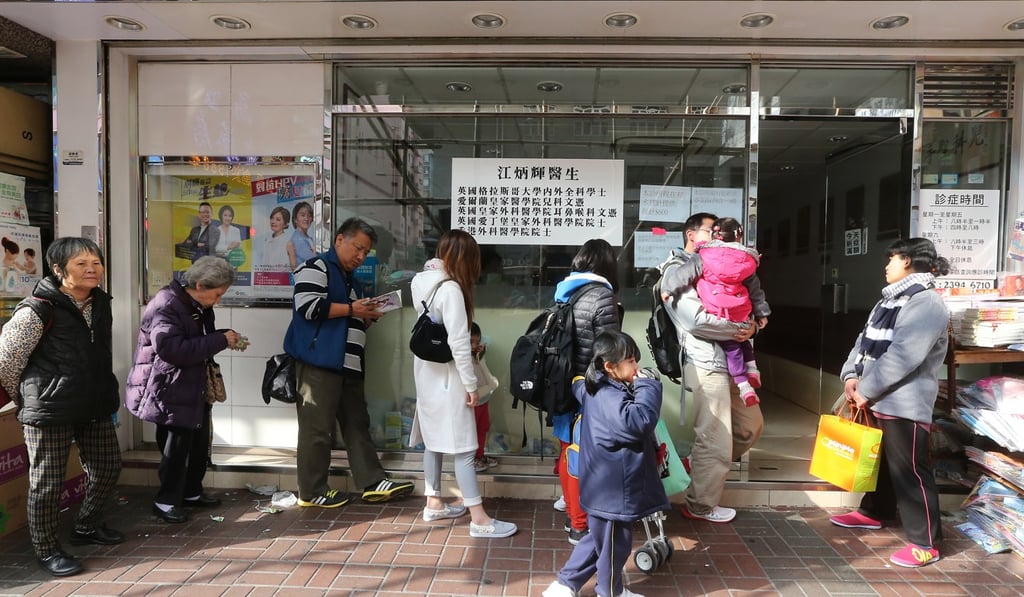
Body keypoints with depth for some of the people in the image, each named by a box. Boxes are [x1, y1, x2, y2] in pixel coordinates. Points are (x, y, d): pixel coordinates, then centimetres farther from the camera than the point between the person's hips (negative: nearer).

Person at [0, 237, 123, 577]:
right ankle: (46, 550, 25)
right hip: (50, 411, -7)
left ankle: (87, 527, 39)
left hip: (95, 407, 7)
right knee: (47, 482, 5)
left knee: (108, 467, 16)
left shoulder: (101, 303, 6)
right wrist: (28, 400, 4)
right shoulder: (38, 310, -16)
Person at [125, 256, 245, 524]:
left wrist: (225, 337, 1)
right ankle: (166, 501, 18)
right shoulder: (166, 306, -21)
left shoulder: (198, 306, 8)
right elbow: (172, 350, -32)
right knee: (176, 447, 1)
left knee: (199, 443, 16)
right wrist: (220, 340, -26)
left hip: (195, 389, 9)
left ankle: (191, 493, 32)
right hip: (170, 393, -9)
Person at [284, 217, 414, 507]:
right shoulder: (316, 267, -3)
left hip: (348, 364, 9)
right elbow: (308, 306, -18)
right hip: (318, 362, -9)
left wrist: (368, 316, 10)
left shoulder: (351, 281, 24)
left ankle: (373, 483, 13)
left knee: (357, 424, 9)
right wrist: (351, 309, -12)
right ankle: (313, 492, 7)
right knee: (318, 428, -3)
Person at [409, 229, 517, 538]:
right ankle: (479, 519, 2)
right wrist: (471, 384, -16)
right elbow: (458, 342, -22)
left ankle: (434, 504, 30)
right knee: (462, 446, -4)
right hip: (447, 376, -9)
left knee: (434, 440, 18)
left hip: (427, 372, 9)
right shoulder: (450, 289, -20)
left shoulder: (423, 283, 5)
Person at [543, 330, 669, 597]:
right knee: (614, 544, 12)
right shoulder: (609, 398, -26)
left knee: (598, 540, 24)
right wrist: (648, 386, -25)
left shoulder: (596, 389, 5)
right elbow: (639, 422, -37)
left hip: (606, 487, 11)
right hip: (612, 491, -11)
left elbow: (578, 386, 29)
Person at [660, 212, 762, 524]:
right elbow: (697, 320, -17)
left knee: (750, 425, 18)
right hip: (707, 363, -9)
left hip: (729, 360, 9)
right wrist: (740, 330, -9)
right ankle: (701, 506, 15)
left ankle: (700, 463, 32)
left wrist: (751, 325, -1)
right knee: (715, 440, -1)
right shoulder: (676, 270, -5)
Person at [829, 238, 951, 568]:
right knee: (879, 461, 22)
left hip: (905, 403, -9)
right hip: (879, 399, 9)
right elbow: (865, 340, 12)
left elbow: (903, 356, -24)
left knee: (909, 470, -3)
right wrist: (851, 375, -4)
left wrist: (866, 390, -20)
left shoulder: (927, 303, -17)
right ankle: (873, 512, 39)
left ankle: (925, 543, 7)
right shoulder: (890, 299, 15)